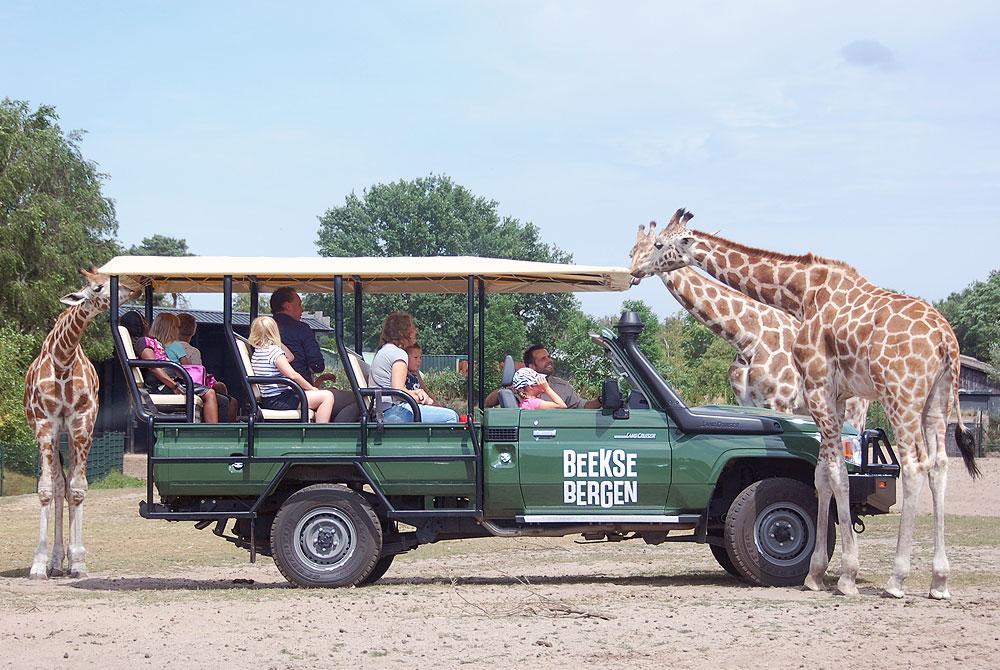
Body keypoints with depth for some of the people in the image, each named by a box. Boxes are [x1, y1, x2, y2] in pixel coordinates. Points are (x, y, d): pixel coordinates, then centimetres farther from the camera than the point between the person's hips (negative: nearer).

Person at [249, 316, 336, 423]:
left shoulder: (255, 354, 11)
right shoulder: (275, 351, -16)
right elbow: (292, 375, -21)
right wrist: (311, 388, -9)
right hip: (279, 401, -10)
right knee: (327, 396, -13)